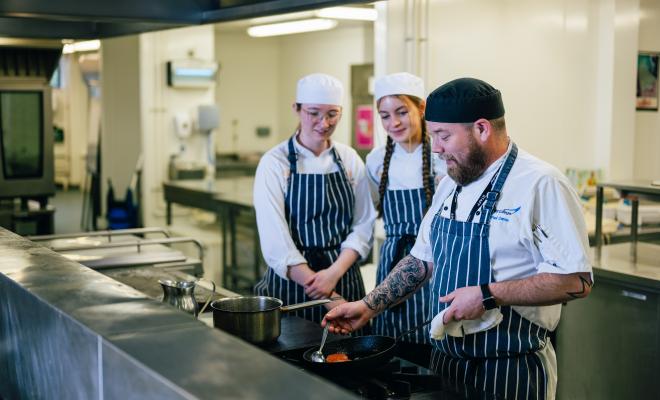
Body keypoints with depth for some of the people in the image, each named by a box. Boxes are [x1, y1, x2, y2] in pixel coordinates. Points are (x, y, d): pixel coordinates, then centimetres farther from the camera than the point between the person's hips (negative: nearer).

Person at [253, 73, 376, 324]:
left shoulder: (350, 160, 3)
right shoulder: (274, 162, -8)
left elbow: (363, 225, 2)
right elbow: (275, 241, -15)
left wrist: (334, 272, -15)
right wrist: (321, 291, -21)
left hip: (343, 278, 3)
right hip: (292, 281, -3)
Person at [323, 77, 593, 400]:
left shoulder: (541, 184, -17)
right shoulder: (451, 185, 8)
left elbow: (576, 281, -20)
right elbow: (422, 260, 15)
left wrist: (487, 296, -24)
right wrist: (369, 306, 7)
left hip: (510, 372, -7)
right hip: (446, 361, 7)